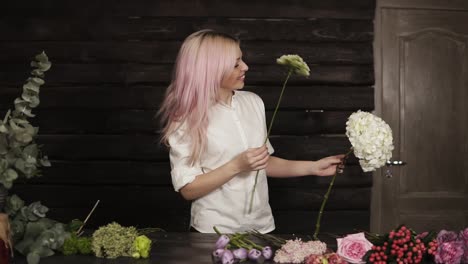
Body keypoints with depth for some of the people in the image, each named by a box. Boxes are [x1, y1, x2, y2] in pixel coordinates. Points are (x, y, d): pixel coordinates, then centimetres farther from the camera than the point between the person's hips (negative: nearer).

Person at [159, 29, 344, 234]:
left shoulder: (253, 102, 3)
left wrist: (313, 167, 6)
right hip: (215, 232, -4)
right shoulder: (186, 119, -12)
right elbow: (188, 190, -14)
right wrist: (236, 166, -21)